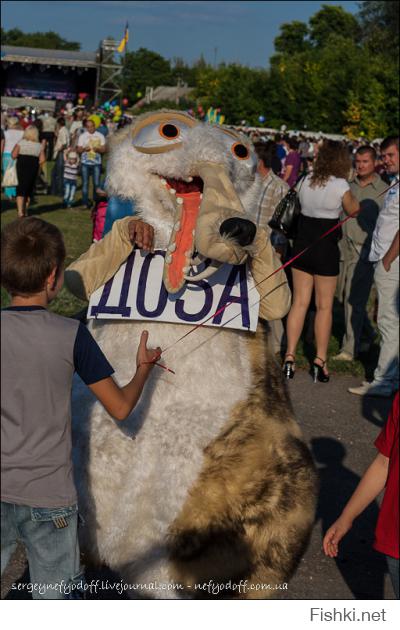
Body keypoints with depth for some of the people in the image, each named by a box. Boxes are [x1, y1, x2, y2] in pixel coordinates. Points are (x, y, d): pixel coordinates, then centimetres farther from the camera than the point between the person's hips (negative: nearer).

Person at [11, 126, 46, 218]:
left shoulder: (20, 143, -6)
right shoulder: (39, 146, 1)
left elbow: (14, 155, -11)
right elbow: (42, 159, -4)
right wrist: (35, 164, 11)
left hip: (21, 167, -2)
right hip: (33, 169, 2)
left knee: (21, 189, 0)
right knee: (29, 189, 14)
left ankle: (20, 210, -16)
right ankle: (25, 211, 22)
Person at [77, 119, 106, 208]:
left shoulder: (100, 136, 5)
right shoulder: (82, 136, 4)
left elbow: (104, 149, 5)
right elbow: (78, 150, 3)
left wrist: (98, 149, -16)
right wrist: (84, 149, -17)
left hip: (97, 163, 0)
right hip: (85, 163, 0)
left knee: (97, 183, 1)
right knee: (85, 183, 0)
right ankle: (85, 202, 5)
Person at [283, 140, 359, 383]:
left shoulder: (306, 181, 3)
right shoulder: (340, 185, -13)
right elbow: (353, 210, 1)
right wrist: (353, 198, 15)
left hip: (303, 245, 5)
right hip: (326, 248, -5)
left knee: (300, 302, 10)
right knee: (324, 306, 6)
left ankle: (290, 356, 9)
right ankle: (320, 361, 10)